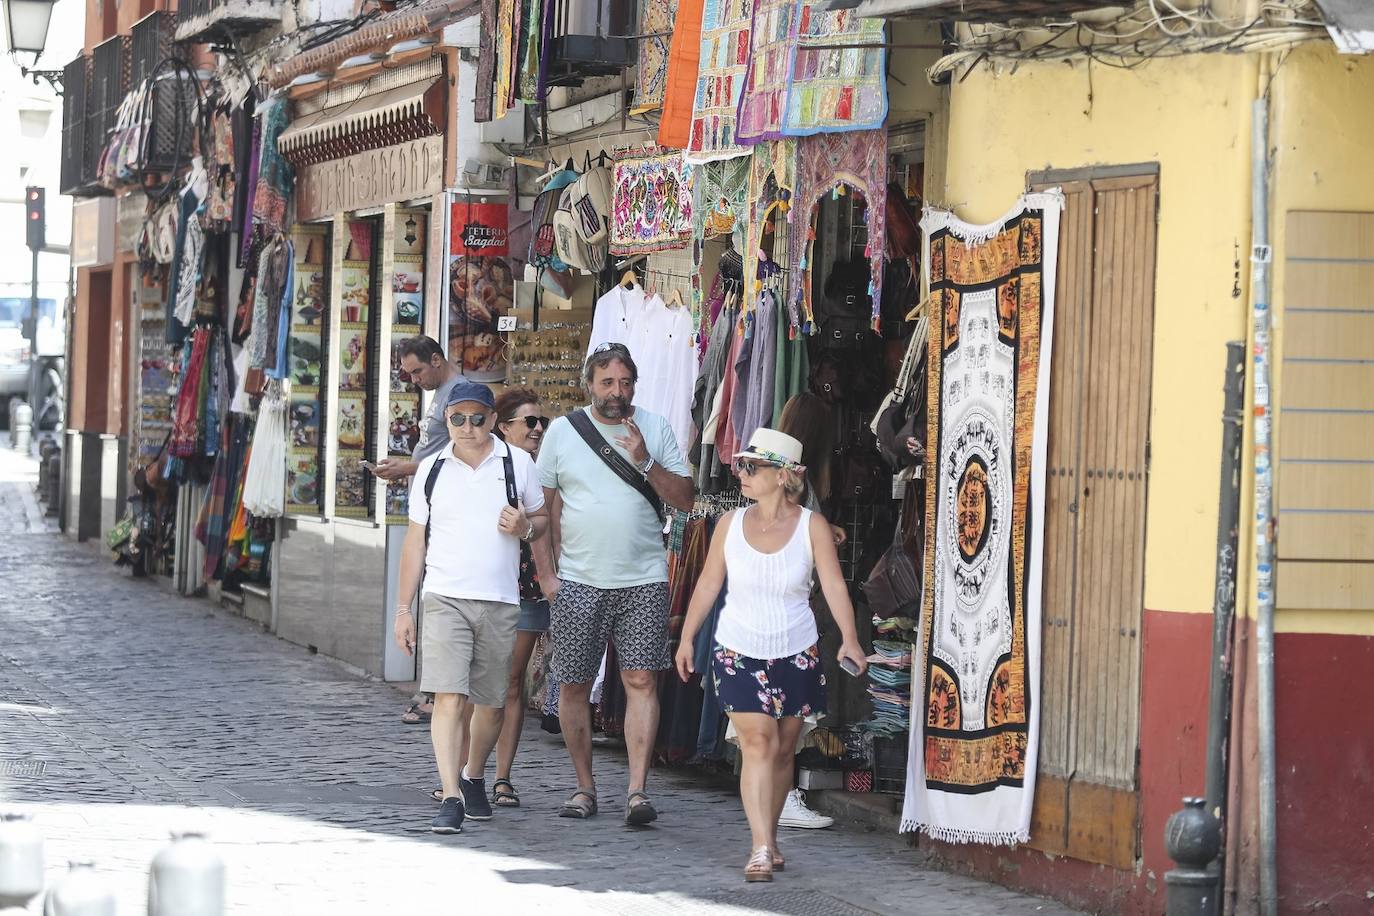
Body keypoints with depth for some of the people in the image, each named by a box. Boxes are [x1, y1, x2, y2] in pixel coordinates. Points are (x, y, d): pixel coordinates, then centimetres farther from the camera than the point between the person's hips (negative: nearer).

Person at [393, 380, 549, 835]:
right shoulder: (431, 470, 8)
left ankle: (474, 777, 34)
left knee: (492, 702, 9)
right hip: (445, 598, -1)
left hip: (500, 601, 1)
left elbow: (542, 518, 16)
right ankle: (451, 798, -16)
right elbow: (415, 540, 12)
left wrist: (524, 527, -9)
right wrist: (403, 608, 9)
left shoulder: (517, 463, 6)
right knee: (448, 697, -14)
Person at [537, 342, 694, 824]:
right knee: (573, 686, 3)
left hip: (643, 580, -1)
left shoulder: (655, 428, 5)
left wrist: (645, 461, -13)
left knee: (641, 681, -9)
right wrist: (546, 572, 1)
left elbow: (684, 499, 2)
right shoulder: (563, 431, 5)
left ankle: (637, 790, -12)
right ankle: (584, 786, 15)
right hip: (577, 582, 1)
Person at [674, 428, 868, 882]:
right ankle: (761, 849, -16)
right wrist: (686, 637, 6)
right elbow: (709, 582, 6)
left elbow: (834, 585, -12)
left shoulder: (811, 526, -7)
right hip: (739, 652, 0)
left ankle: (769, 838, 25)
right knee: (758, 743, -12)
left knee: (782, 750, 9)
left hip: (796, 653, 0)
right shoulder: (731, 524, -2)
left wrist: (849, 637, -23)